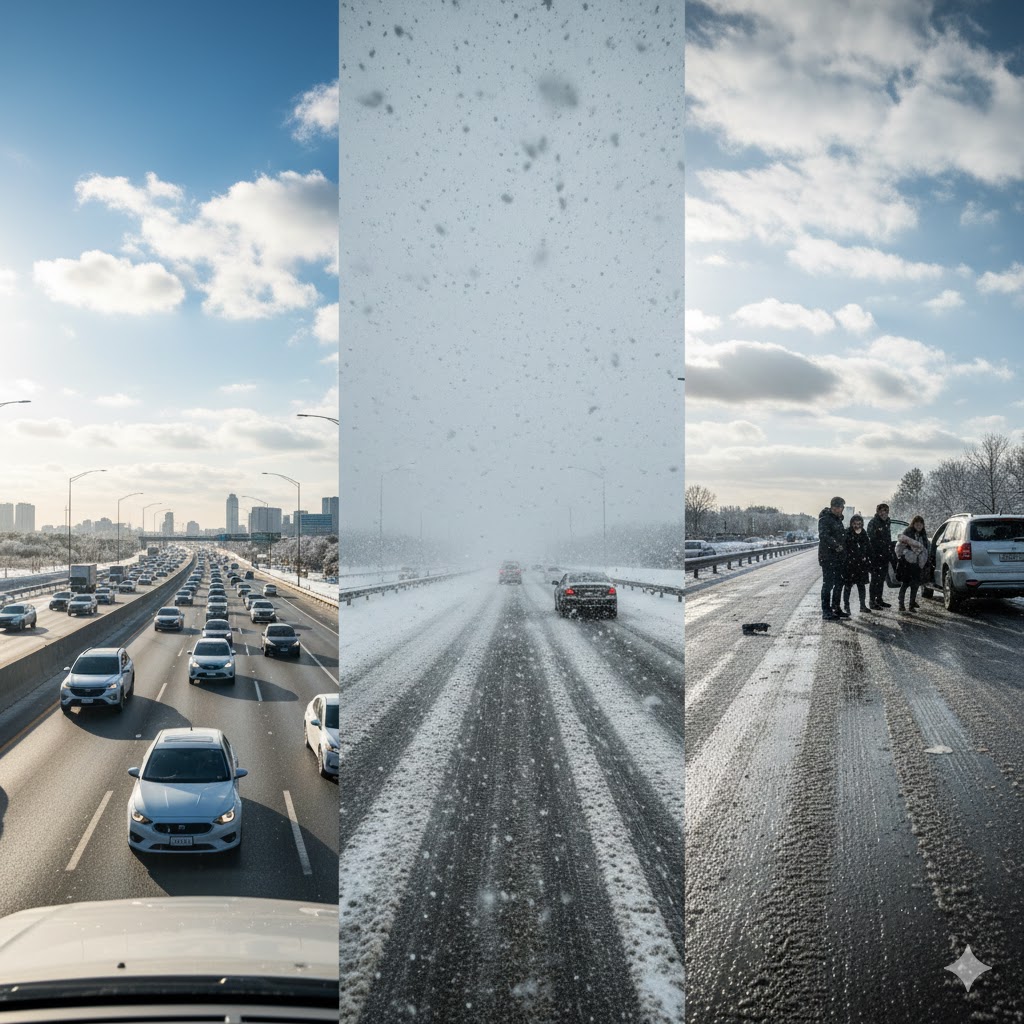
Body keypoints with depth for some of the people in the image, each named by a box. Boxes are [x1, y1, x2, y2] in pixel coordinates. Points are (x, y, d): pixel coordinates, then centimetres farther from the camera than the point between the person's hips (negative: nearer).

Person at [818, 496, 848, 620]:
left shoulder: (838, 519, 18)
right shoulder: (825, 519, -12)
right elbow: (824, 535, -26)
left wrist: (842, 547, 12)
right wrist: (836, 545, -33)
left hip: (838, 557, 9)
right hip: (828, 557, -9)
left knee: (839, 583, 15)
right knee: (828, 584, -6)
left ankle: (836, 608, 25)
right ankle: (826, 612, -2)